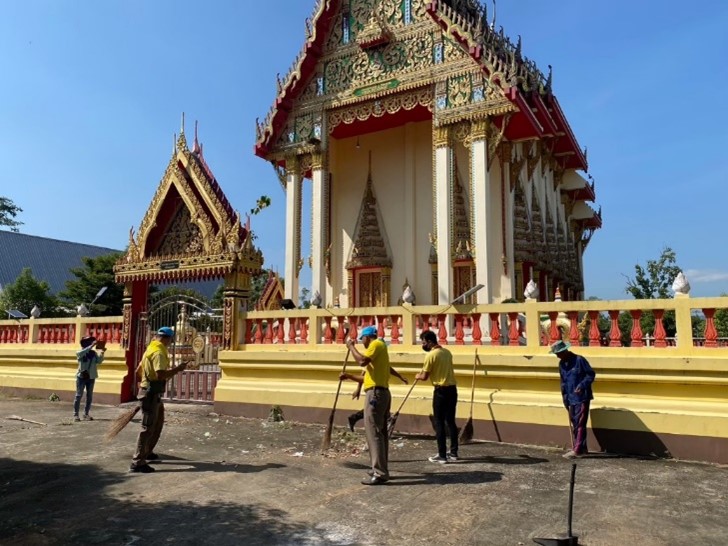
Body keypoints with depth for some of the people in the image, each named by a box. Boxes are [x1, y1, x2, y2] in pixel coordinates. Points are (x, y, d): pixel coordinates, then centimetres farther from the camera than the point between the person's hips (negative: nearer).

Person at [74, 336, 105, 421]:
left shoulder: (94, 353, 7)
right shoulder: (80, 353, -2)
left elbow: (99, 361, -5)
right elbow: (81, 353, -26)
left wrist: (102, 353, -20)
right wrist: (91, 346, -31)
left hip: (91, 377, 4)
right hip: (81, 376, -4)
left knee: (89, 396, 6)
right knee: (79, 395, -3)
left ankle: (86, 414, 13)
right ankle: (75, 414, 2)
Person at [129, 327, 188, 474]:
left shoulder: (151, 349, 12)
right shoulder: (159, 353, -20)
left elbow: (139, 370, 21)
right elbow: (160, 374, -32)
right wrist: (177, 369, -23)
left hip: (152, 392, 11)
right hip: (152, 393, -11)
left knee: (158, 423, 21)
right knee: (148, 427, -7)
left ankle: (147, 452, 33)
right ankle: (138, 463, -4)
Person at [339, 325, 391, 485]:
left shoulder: (377, 344, -5)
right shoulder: (378, 348, 24)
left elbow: (362, 361, -22)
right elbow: (368, 377, 25)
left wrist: (351, 347, -8)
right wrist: (349, 376, 22)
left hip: (376, 393, -10)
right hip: (381, 393, 10)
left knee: (373, 432, -9)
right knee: (380, 432, 14)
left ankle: (380, 473, -8)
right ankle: (380, 469, 21)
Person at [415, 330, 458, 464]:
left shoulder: (431, 355, -12)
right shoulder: (447, 352, 11)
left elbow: (425, 377, -10)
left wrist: (418, 376, 11)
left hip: (441, 390, -7)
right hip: (452, 389, 7)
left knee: (439, 423, 1)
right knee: (450, 421, 14)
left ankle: (442, 455, 4)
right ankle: (453, 452, 20)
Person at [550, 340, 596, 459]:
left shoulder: (579, 360, -14)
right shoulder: (562, 364, 8)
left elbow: (591, 374, -10)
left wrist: (582, 385, -24)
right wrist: (565, 398, 14)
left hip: (582, 398, -7)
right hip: (571, 399, 7)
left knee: (580, 424, -5)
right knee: (574, 424, 12)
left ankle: (578, 450, -2)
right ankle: (581, 448, 22)